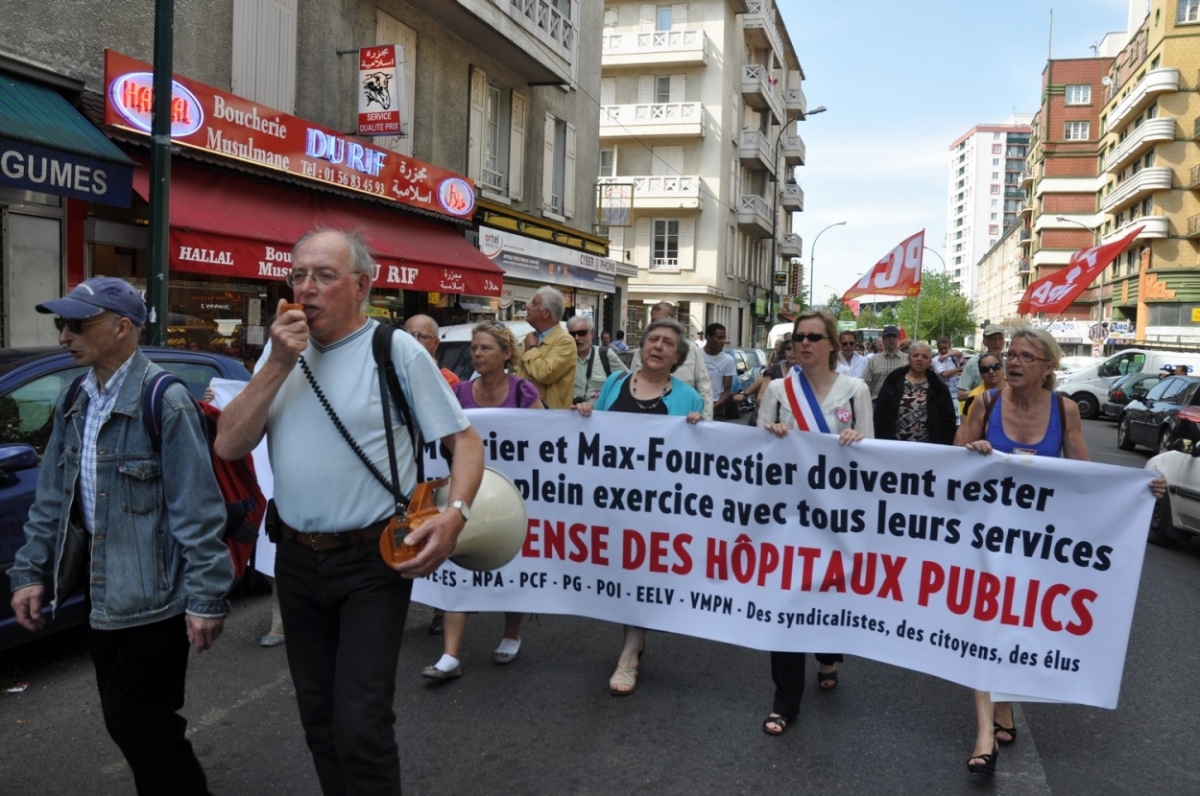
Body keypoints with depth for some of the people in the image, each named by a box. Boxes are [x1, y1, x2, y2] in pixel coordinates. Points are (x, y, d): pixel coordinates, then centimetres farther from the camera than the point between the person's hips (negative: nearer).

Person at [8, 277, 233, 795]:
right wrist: (31, 571, 10)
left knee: (138, 721, 2)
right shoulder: (74, 403, 9)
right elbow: (52, 498, 14)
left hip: (150, 593, -8)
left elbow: (199, 510, -19)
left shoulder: (164, 400, -17)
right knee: (125, 717, 18)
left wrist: (206, 596, -20)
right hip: (100, 588, 8)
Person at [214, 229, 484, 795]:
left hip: (372, 561, -5)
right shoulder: (282, 351, 7)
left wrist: (454, 514, -23)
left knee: (360, 726, -6)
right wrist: (278, 365, -11)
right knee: (318, 720, 17)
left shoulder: (396, 351, -8)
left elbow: (465, 441, -7)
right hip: (296, 558, 5)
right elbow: (229, 446, -1)